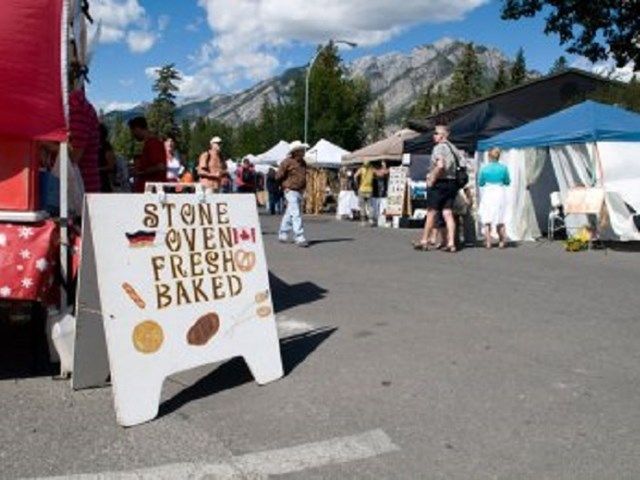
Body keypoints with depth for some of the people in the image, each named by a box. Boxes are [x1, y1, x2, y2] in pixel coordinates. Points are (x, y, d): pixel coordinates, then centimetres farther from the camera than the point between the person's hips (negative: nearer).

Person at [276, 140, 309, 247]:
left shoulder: (303, 162, 11)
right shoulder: (287, 162, -11)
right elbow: (278, 176, -6)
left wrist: (302, 188, 15)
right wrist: (286, 186, -3)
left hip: (300, 192, 8)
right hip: (291, 192, -8)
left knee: (289, 214, 16)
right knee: (296, 215, -13)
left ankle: (282, 234, 29)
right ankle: (299, 238, -15)